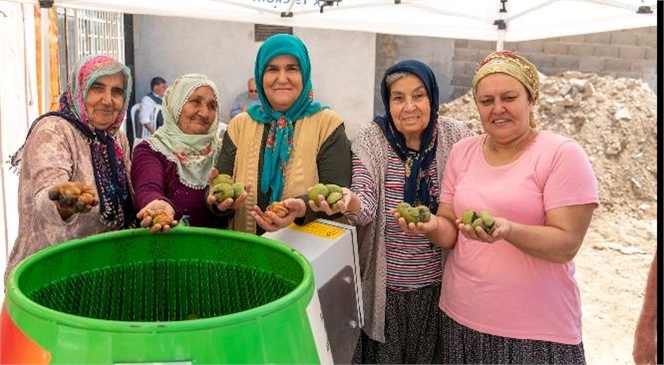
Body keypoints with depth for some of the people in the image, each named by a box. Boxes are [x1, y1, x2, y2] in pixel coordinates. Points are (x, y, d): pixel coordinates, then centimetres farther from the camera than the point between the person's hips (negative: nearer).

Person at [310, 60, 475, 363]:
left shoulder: (456, 137, -5)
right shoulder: (371, 139, -7)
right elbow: (367, 207, -16)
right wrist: (351, 204, -39)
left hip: (439, 282, 1)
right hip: (386, 284, -1)